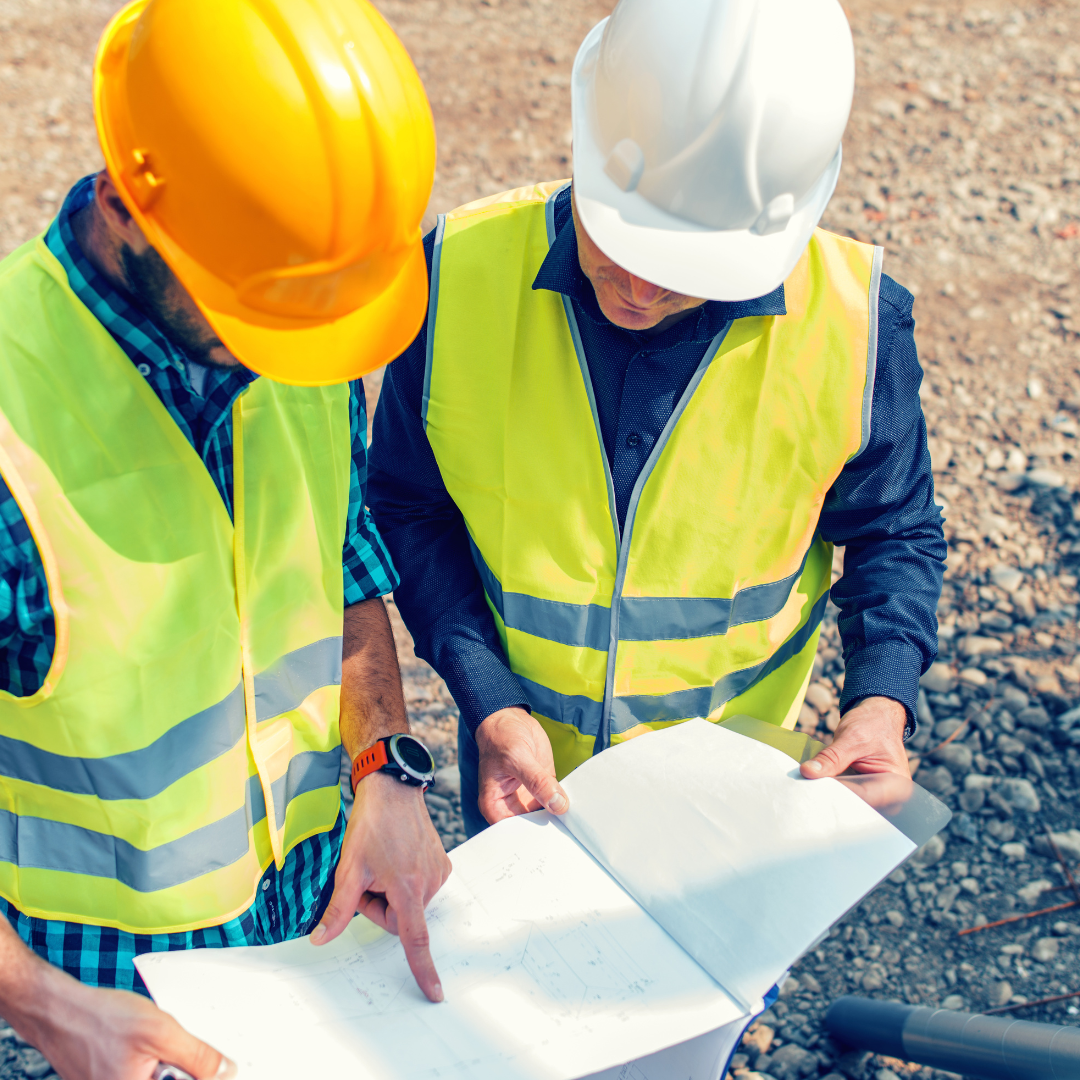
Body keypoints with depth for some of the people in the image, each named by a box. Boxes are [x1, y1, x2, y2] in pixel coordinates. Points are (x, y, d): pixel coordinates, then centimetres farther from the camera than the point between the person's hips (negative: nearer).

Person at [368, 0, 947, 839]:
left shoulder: (854, 322, -24)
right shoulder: (463, 275, -24)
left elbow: (893, 532, -5)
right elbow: (408, 508, -10)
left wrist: (883, 700, -22)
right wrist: (489, 706, -21)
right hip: (519, 749, 1)